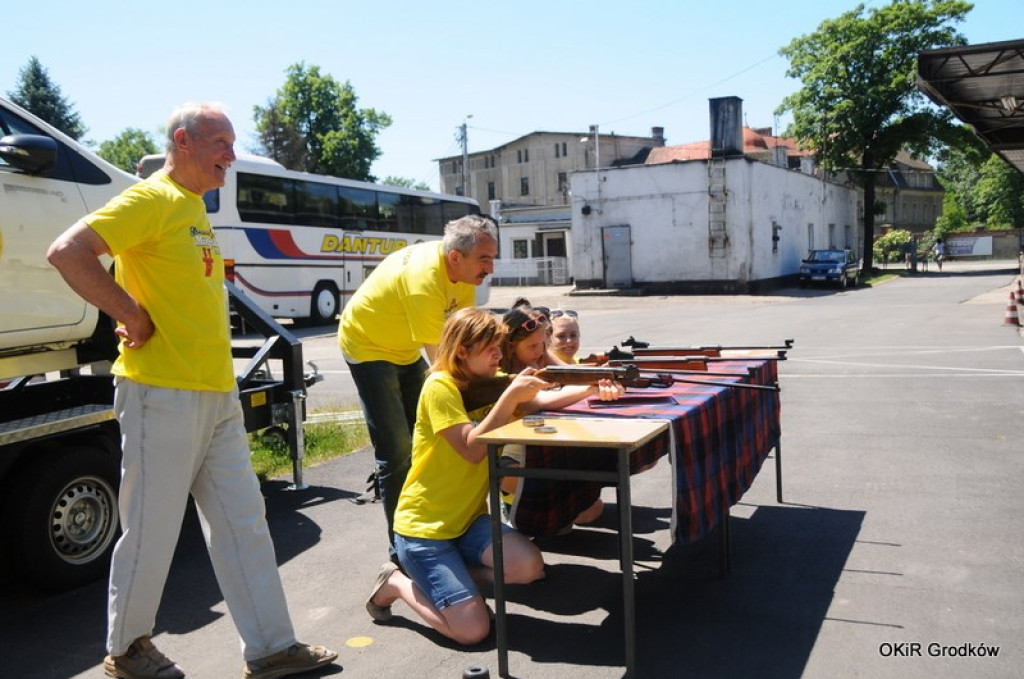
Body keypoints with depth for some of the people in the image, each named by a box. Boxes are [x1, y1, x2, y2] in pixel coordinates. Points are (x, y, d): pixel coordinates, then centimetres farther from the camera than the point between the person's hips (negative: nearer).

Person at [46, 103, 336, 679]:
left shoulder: (194, 207, 17)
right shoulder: (153, 199, -10)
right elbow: (68, 252, -21)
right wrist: (133, 317, -17)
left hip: (218, 394, 9)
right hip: (164, 393, -9)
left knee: (244, 522, 9)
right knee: (153, 530, 5)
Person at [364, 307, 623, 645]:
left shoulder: (489, 383, 6)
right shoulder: (439, 387, -16)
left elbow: (542, 400, -4)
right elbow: (473, 449, -24)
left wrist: (592, 389, -21)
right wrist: (512, 394, -27)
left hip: (468, 518, 7)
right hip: (423, 527, -7)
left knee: (530, 566, -19)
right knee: (473, 629, -15)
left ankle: (456, 573, 9)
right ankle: (397, 583, 10)